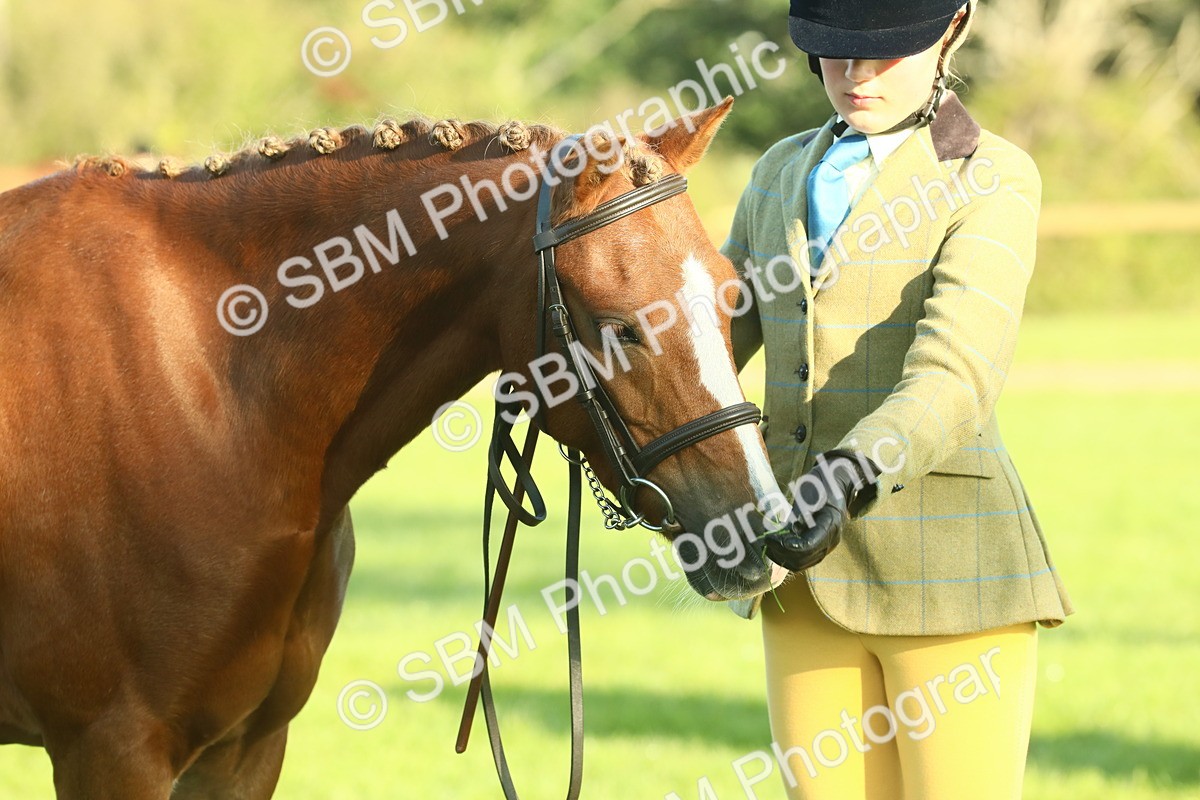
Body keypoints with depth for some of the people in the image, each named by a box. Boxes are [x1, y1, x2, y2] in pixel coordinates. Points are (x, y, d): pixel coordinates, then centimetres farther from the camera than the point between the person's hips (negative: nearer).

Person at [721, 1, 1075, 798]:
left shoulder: (992, 179, -8)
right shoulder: (784, 174, 12)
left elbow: (955, 378, -23)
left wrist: (851, 478, -40)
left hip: (946, 566, -6)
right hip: (810, 564, 6)